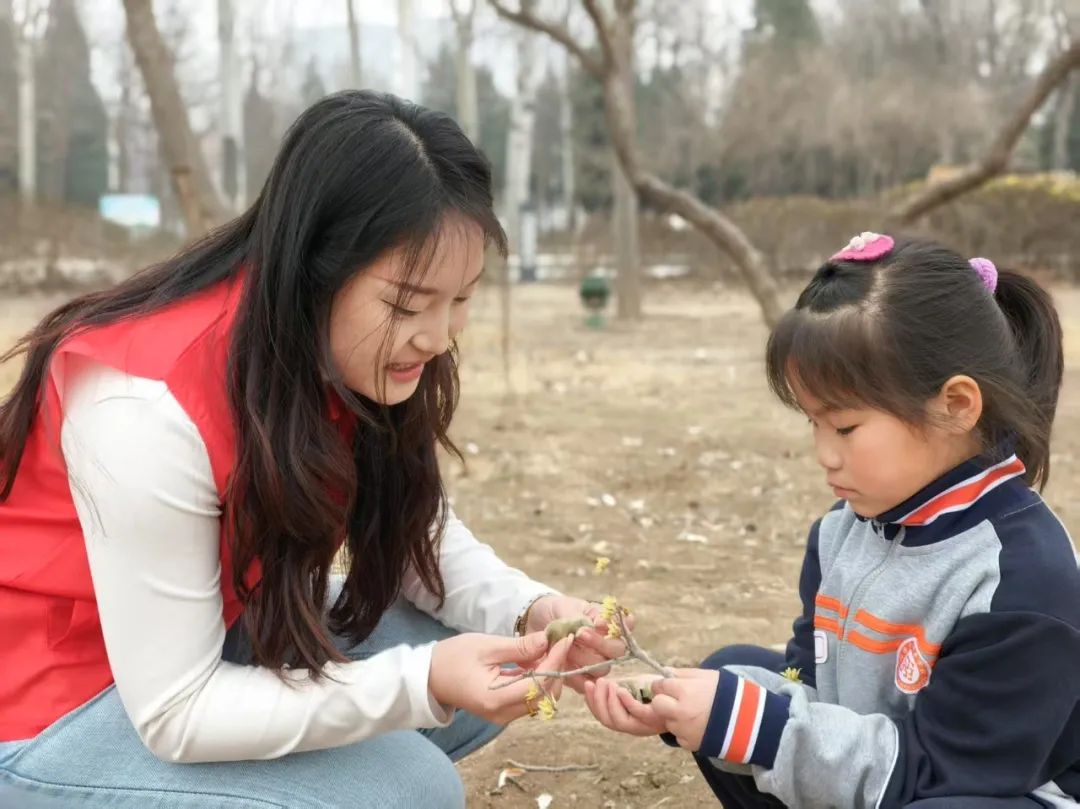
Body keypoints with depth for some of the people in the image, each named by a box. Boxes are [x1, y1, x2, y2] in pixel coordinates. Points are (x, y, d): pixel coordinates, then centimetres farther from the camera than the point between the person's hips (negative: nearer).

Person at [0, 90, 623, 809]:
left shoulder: (354, 352, -12)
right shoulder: (151, 407, -34)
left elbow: (421, 532, 0)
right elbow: (177, 713, -29)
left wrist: (527, 609, -19)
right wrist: (421, 681, -35)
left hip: (226, 631, 8)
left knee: (488, 681, -4)